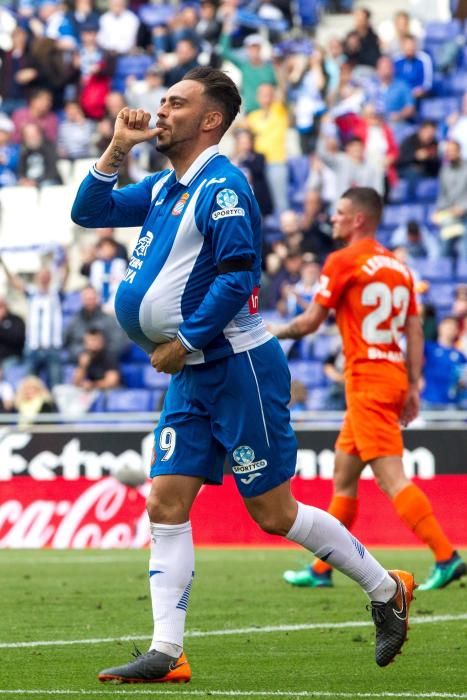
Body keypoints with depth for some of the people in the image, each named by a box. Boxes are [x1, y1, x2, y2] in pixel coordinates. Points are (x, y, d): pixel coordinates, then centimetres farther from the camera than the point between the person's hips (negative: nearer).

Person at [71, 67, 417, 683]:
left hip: (236, 367, -9)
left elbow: (240, 273, -22)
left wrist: (185, 342, -18)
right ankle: (166, 654, -1)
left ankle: (386, 590, 15)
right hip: (191, 377, 9)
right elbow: (89, 213, 19)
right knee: (166, 506, 0)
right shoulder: (164, 187, 13)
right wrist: (117, 149, 6)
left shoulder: (221, 186, -14)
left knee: (274, 513, -2)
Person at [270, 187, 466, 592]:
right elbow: (415, 331, 12)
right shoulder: (397, 267, 14)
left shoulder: (343, 261, -8)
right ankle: (321, 569, 22)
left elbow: (310, 322, -6)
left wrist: (277, 333, 13)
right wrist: (413, 386, 14)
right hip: (393, 375, 9)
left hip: (367, 378, -9)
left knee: (391, 478, -13)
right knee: (343, 474, 16)